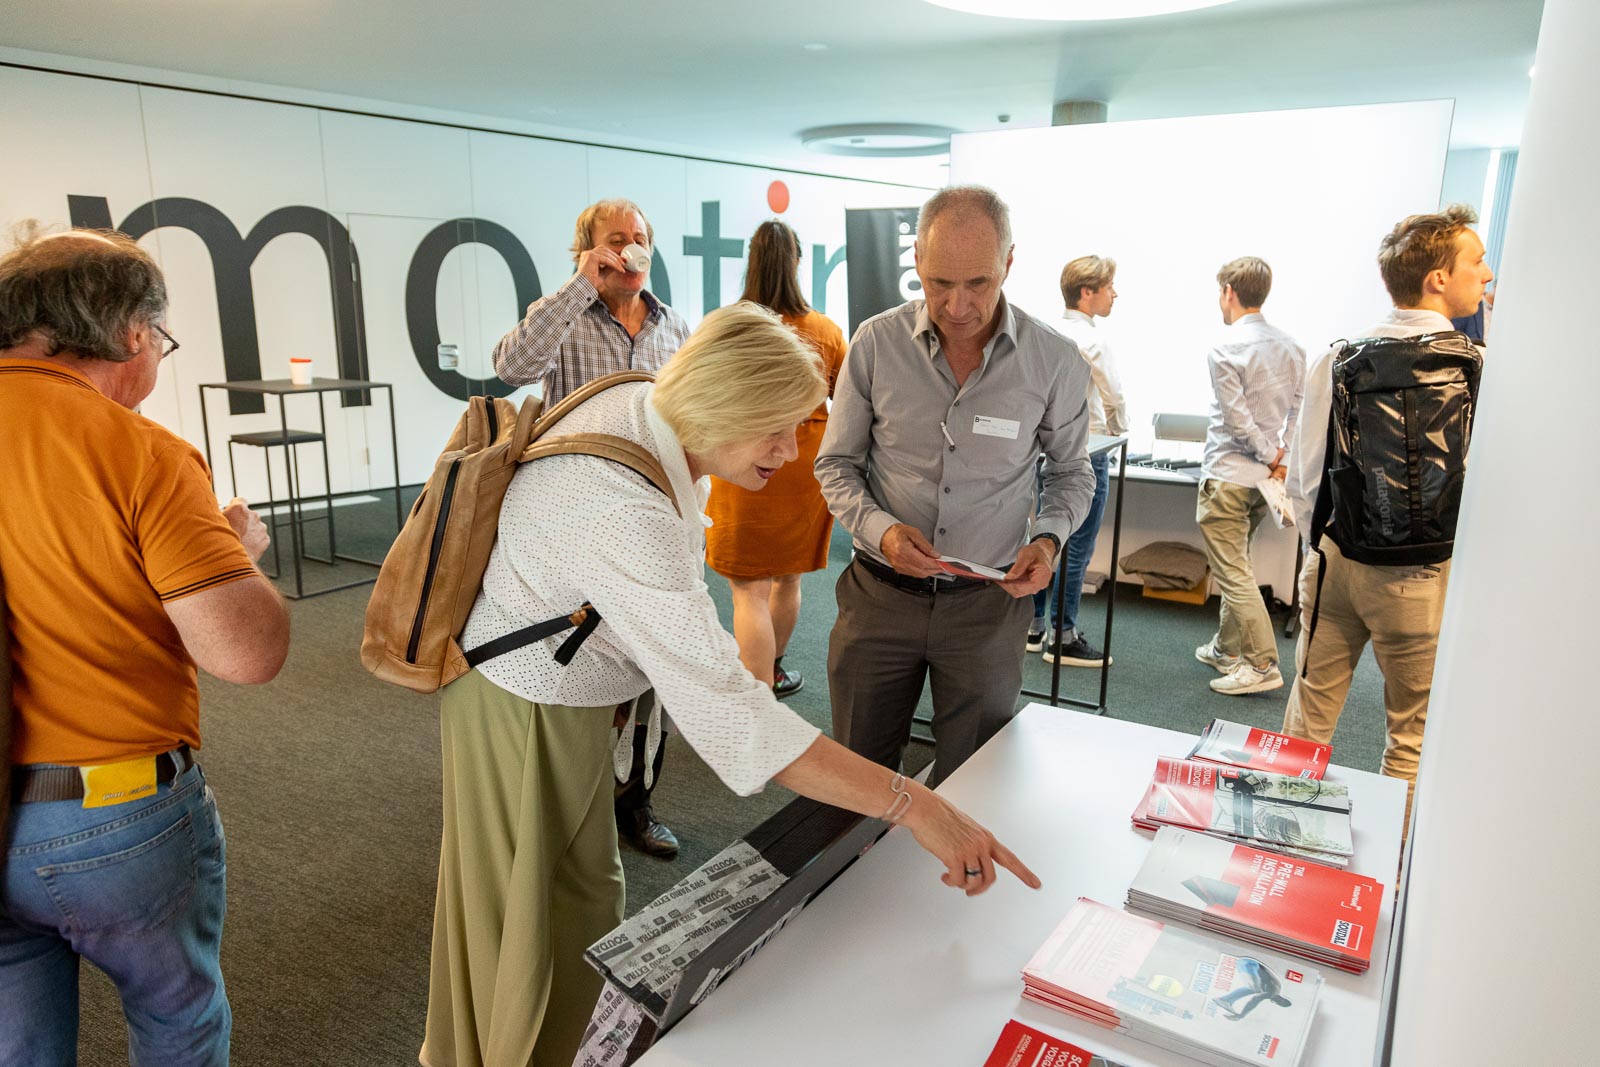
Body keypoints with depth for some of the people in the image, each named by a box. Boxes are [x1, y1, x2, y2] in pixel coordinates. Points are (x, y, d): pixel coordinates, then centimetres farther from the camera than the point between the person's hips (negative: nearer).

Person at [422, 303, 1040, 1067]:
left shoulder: (641, 403, -11)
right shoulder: (624, 515, -40)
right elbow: (731, 717, -43)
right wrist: (911, 804, -43)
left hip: (558, 682, 9)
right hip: (526, 710, -9)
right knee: (550, 922, 9)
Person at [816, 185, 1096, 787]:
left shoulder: (1055, 362, -8)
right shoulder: (877, 343, -7)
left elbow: (1070, 473, 9)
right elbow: (836, 465, 2)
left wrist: (1048, 538, -12)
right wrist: (881, 529, -16)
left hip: (987, 602, 0)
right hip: (880, 594, 1)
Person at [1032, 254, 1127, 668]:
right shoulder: (1091, 340, -15)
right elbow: (1116, 397, -12)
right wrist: (1117, 431, 7)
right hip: (1085, 453, -8)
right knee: (1077, 548, 1)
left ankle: (1034, 626, 24)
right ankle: (1063, 637, 9)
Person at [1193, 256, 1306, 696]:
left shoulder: (1225, 350, -16)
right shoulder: (1291, 347, 7)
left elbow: (1239, 420, -18)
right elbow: (1299, 409, 5)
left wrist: (1271, 456, -6)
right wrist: (1281, 453, 3)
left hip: (1227, 476, -8)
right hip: (1264, 478, 8)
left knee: (1233, 574, -3)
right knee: (1236, 565, 20)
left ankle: (1263, 665, -2)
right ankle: (1227, 648, 30)